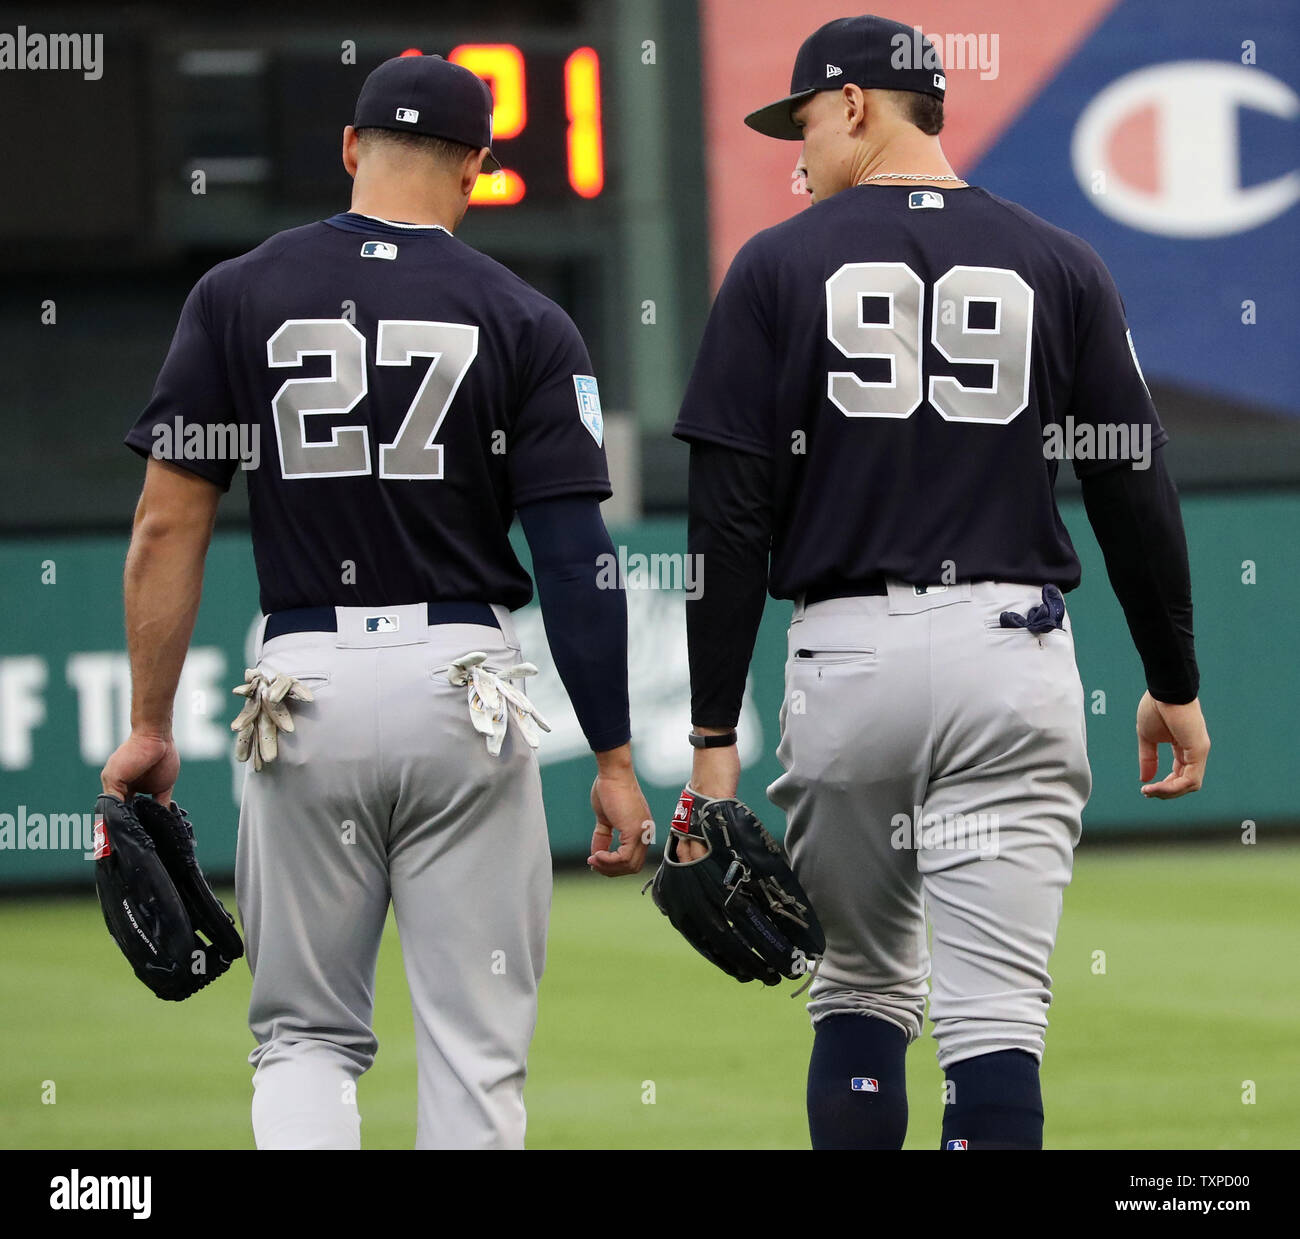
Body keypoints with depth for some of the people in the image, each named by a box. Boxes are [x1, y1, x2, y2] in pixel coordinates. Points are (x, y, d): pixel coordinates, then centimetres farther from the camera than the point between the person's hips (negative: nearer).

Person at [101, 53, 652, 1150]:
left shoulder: (239, 298, 2)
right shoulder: (524, 322, -1)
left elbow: (167, 526, -1)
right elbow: (575, 556, -5)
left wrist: (150, 726, 5)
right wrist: (614, 759, -1)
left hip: (304, 688, 1)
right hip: (463, 684, -1)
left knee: (305, 1031, 11)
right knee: (474, 1047, 5)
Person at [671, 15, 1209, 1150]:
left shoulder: (779, 267, 1)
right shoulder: (1060, 267, 5)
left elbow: (731, 521, -3)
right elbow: (1135, 492, 5)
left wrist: (715, 730, 0)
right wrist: (1174, 684, 15)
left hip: (845, 659, 0)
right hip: (1014, 658, 0)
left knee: (861, 993, 15)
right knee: (997, 1014, -5)